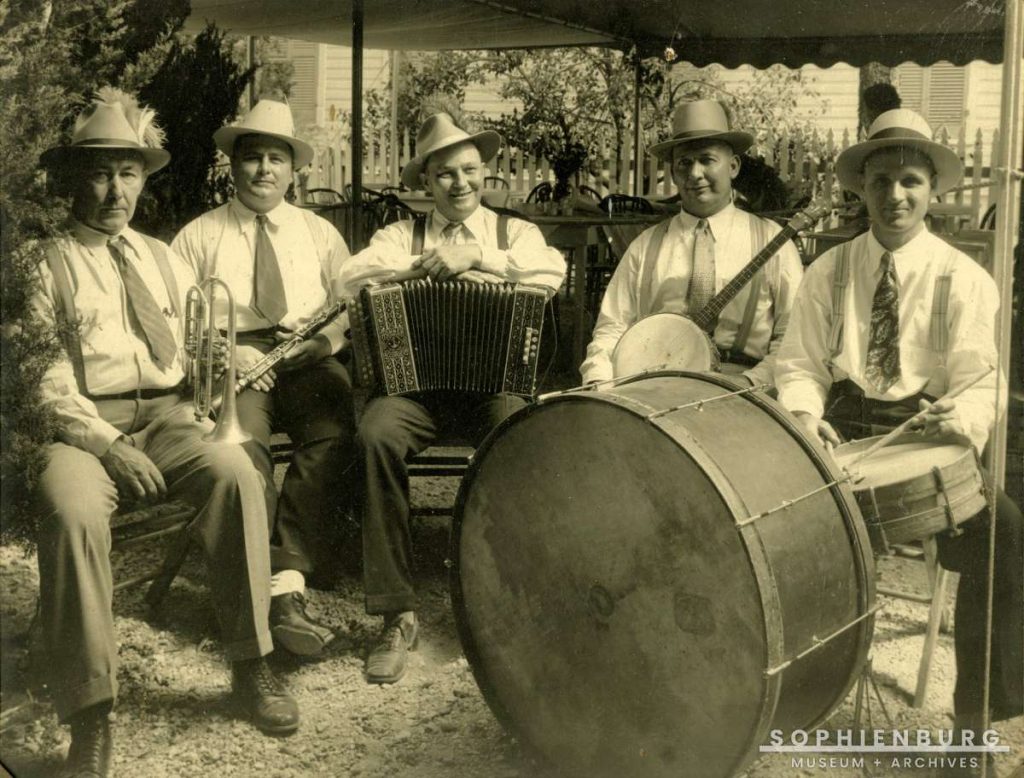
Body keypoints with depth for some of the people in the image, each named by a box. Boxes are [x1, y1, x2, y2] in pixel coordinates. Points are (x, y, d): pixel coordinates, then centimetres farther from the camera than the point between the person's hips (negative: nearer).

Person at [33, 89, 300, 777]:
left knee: (236, 470, -29)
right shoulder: (48, 265, 6)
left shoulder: (164, 259, 22)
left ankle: (250, 664, -21)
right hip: (84, 428, -3)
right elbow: (46, 379, -3)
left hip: (168, 417, 3)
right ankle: (91, 716, -29)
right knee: (72, 509, -36)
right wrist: (108, 444, -16)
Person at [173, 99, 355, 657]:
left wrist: (324, 338, -9)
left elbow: (351, 309, 14)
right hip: (230, 362, -1)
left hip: (309, 360, 2)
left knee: (334, 434, -32)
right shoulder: (198, 236, 15)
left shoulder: (320, 233, 22)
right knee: (242, 442, -34)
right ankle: (282, 591, -33)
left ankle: (287, 579, -31)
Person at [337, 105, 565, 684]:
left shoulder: (515, 233, 16)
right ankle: (398, 614, -22)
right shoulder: (402, 235, 17)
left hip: (495, 378, -1)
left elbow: (554, 271, -7)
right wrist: (425, 261, -11)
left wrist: (478, 256, -15)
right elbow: (353, 278, -2)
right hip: (417, 378, 1)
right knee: (377, 432, -32)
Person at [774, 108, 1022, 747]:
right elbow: (800, 363, 7)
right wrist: (806, 413, -15)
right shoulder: (828, 273, 9)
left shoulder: (965, 280, 3)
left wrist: (965, 416, -27)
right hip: (843, 431, 1)